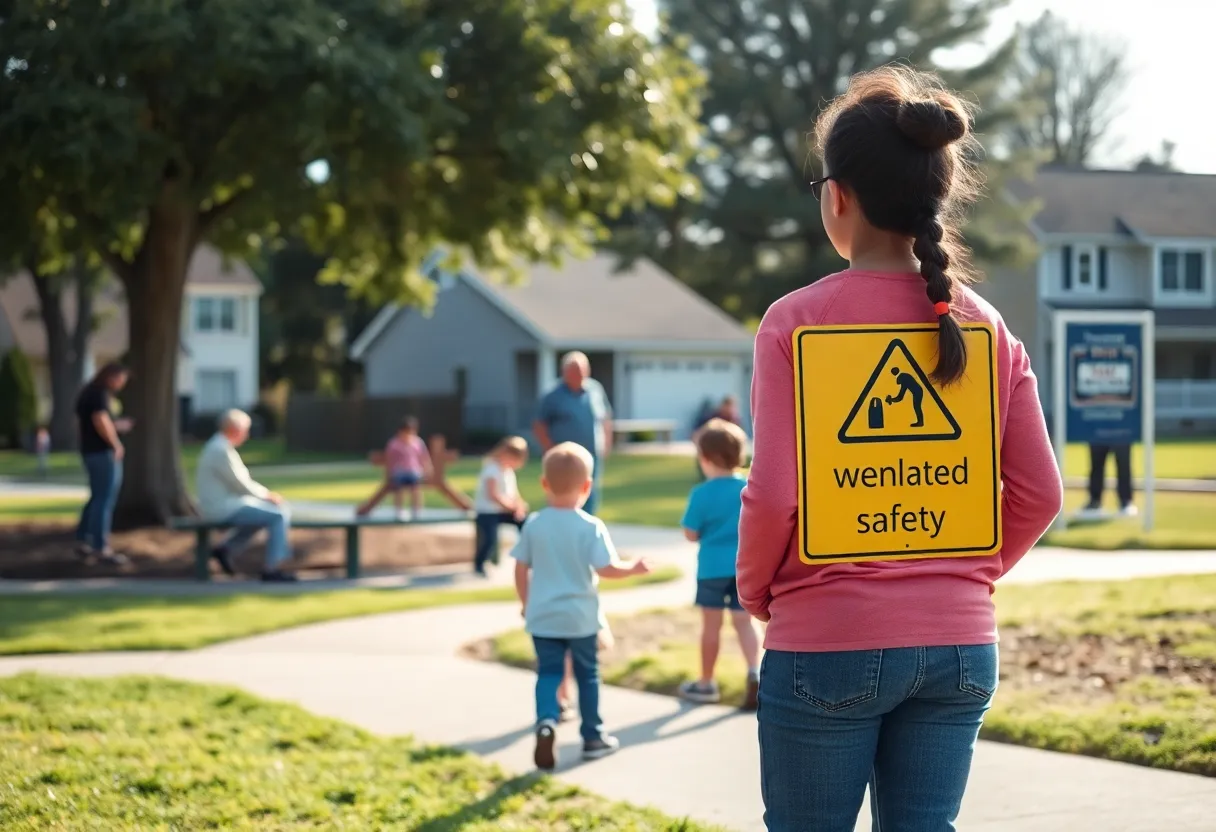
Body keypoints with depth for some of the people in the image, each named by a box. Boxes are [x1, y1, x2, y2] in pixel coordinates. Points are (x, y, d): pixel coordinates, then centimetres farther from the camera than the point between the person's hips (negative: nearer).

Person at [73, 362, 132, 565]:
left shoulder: (87, 392, 16)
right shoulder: (100, 394, -15)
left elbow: (81, 423, 24)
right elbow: (101, 421, -27)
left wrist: (116, 425, 19)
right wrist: (116, 444, -15)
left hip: (90, 451, 10)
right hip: (103, 452, -10)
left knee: (97, 497, 18)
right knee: (105, 500, -6)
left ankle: (82, 542, 20)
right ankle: (101, 549, -6)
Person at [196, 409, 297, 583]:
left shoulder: (220, 446, 13)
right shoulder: (222, 451, -20)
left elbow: (242, 480, 18)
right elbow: (240, 485, -17)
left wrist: (267, 493, 7)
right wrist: (267, 495, -3)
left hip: (224, 504, 11)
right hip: (224, 508, -11)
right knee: (278, 517, -13)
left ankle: (226, 548, 19)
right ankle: (270, 569, -7)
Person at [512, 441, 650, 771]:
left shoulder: (533, 525, -3)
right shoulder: (591, 527, -13)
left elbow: (521, 570, 2)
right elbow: (606, 568, -17)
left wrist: (526, 603, 17)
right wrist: (634, 568, 1)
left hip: (542, 617, 2)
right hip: (580, 617, -2)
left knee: (548, 672, 6)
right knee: (587, 674, 12)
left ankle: (546, 720, -20)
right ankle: (593, 737, 20)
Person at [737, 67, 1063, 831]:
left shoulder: (797, 321, -10)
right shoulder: (986, 325, 2)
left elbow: (774, 494, -13)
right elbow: (1040, 494, 2)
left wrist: (754, 590, 4)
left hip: (829, 642, -4)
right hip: (961, 640, 4)